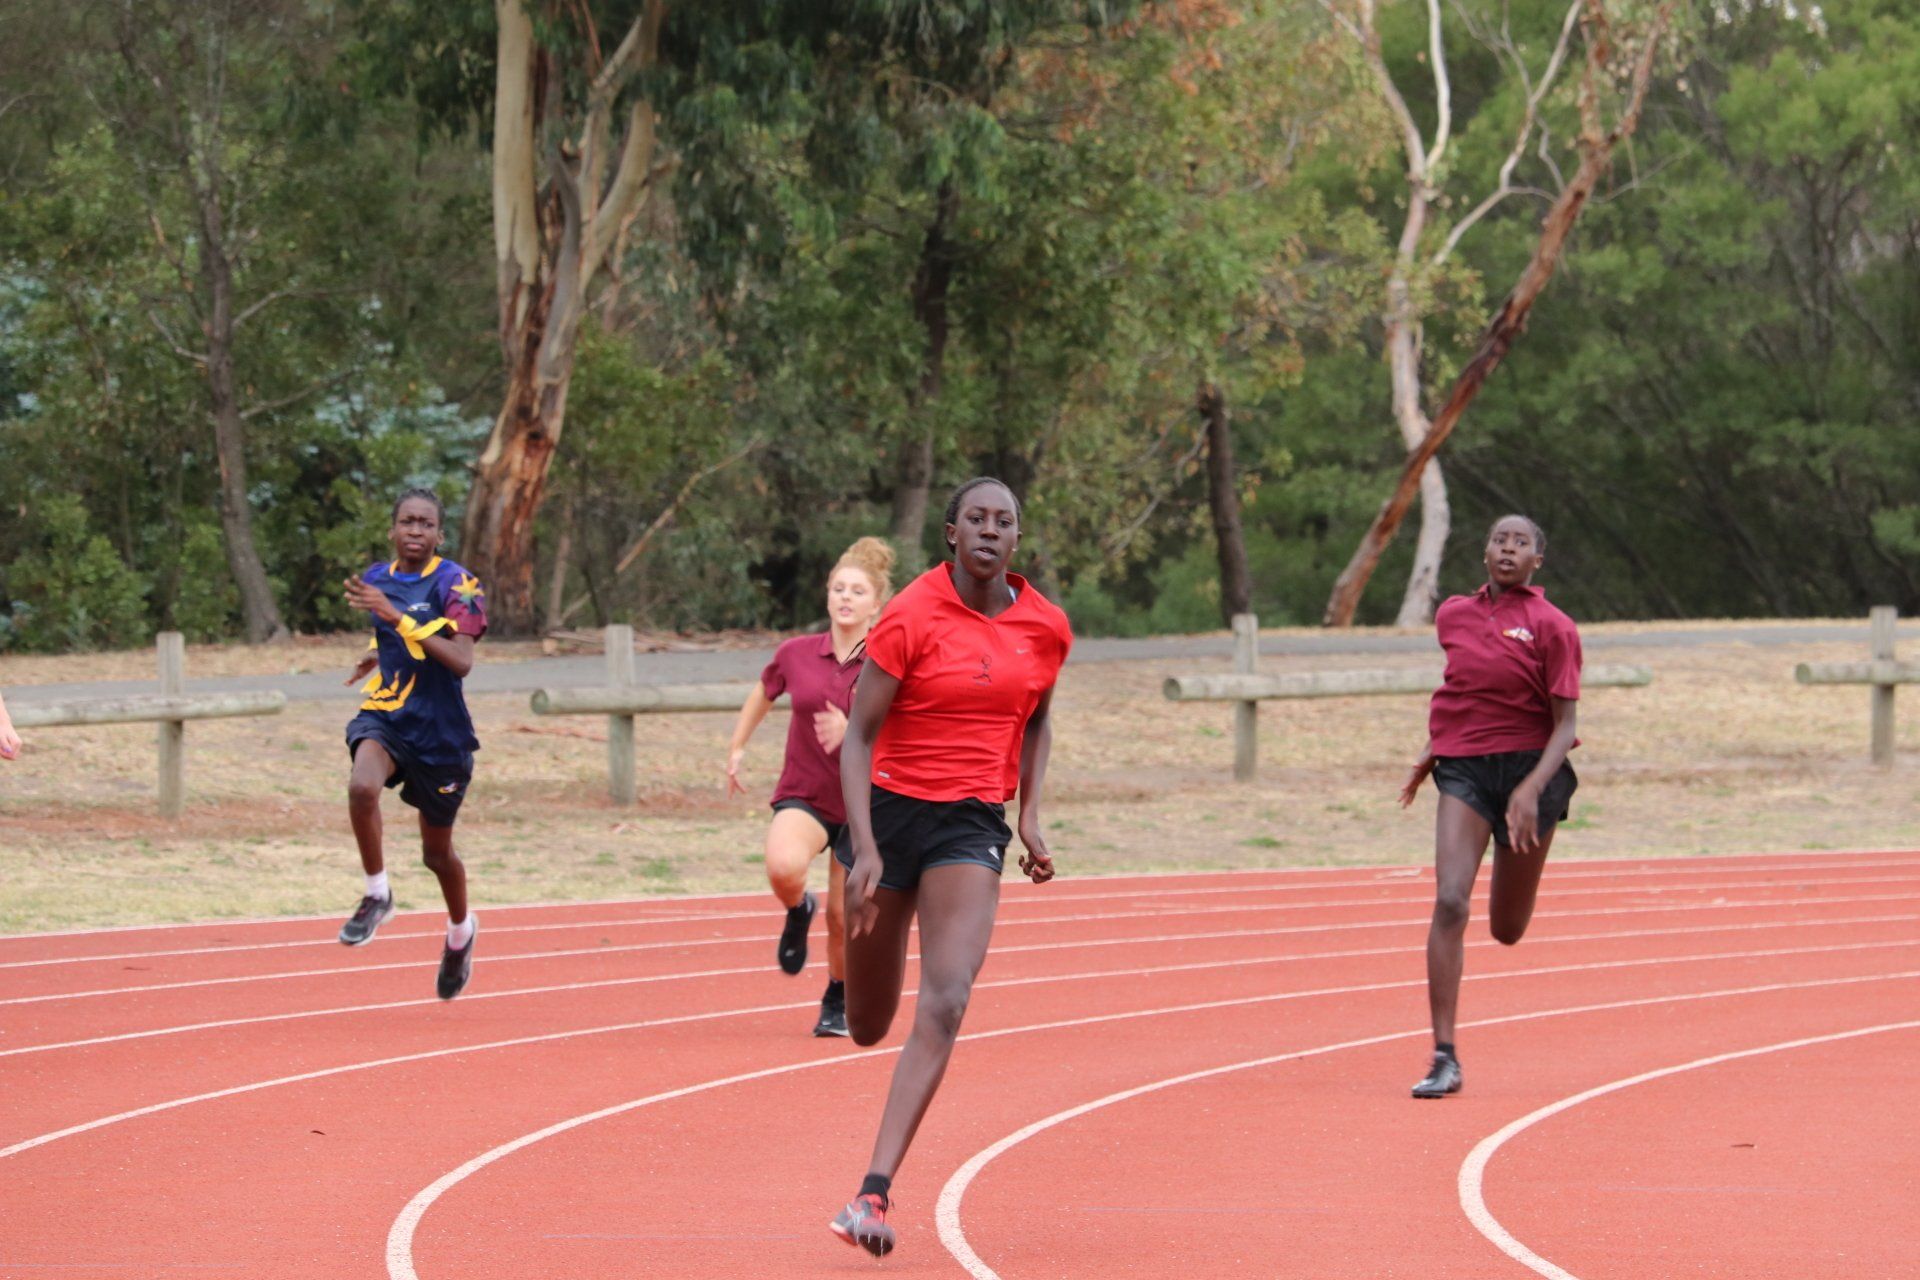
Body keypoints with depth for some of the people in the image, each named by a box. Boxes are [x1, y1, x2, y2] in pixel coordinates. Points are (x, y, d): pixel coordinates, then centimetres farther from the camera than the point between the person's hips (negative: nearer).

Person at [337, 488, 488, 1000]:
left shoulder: (454, 584, -12)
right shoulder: (378, 578, 6)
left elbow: (461, 661, -25)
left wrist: (396, 618, -29)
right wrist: (378, 654, 13)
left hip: (439, 728, -3)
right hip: (384, 715, 3)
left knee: (436, 851, 11)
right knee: (362, 786, -32)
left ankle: (460, 929, 41)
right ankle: (377, 895, -13)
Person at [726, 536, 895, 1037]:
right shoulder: (795, 655, -2)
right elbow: (762, 694, 19)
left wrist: (850, 731, -27)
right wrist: (737, 748, 18)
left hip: (862, 802, -1)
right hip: (803, 795, 1)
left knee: (844, 916, 5)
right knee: (784, 868, -31)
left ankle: (838, 1001, 33)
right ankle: (798, 911, 6)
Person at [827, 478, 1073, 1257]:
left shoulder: (1045, 628, 2)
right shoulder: (911, 617, -11)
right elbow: (857, 735, -10)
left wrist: (1030, 815, 7)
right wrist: (865, 848, -19)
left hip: (973, 824, 2)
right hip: (891, 809, -2)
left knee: (945, 1005, -19)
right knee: (868, 1029, 9)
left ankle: (873, 1194, -21)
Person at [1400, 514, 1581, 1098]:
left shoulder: (1552, 628, -7)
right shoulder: (1454, 616, 6)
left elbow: (1565, 726, -8)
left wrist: (1532, 788, -22)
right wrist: (1434, 748, 19)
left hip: (1530, 766, -2)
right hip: (1464, 769, 2)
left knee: (1508, 930, 10)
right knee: (1449, 902, -18)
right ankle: (1445, 1058, -18)